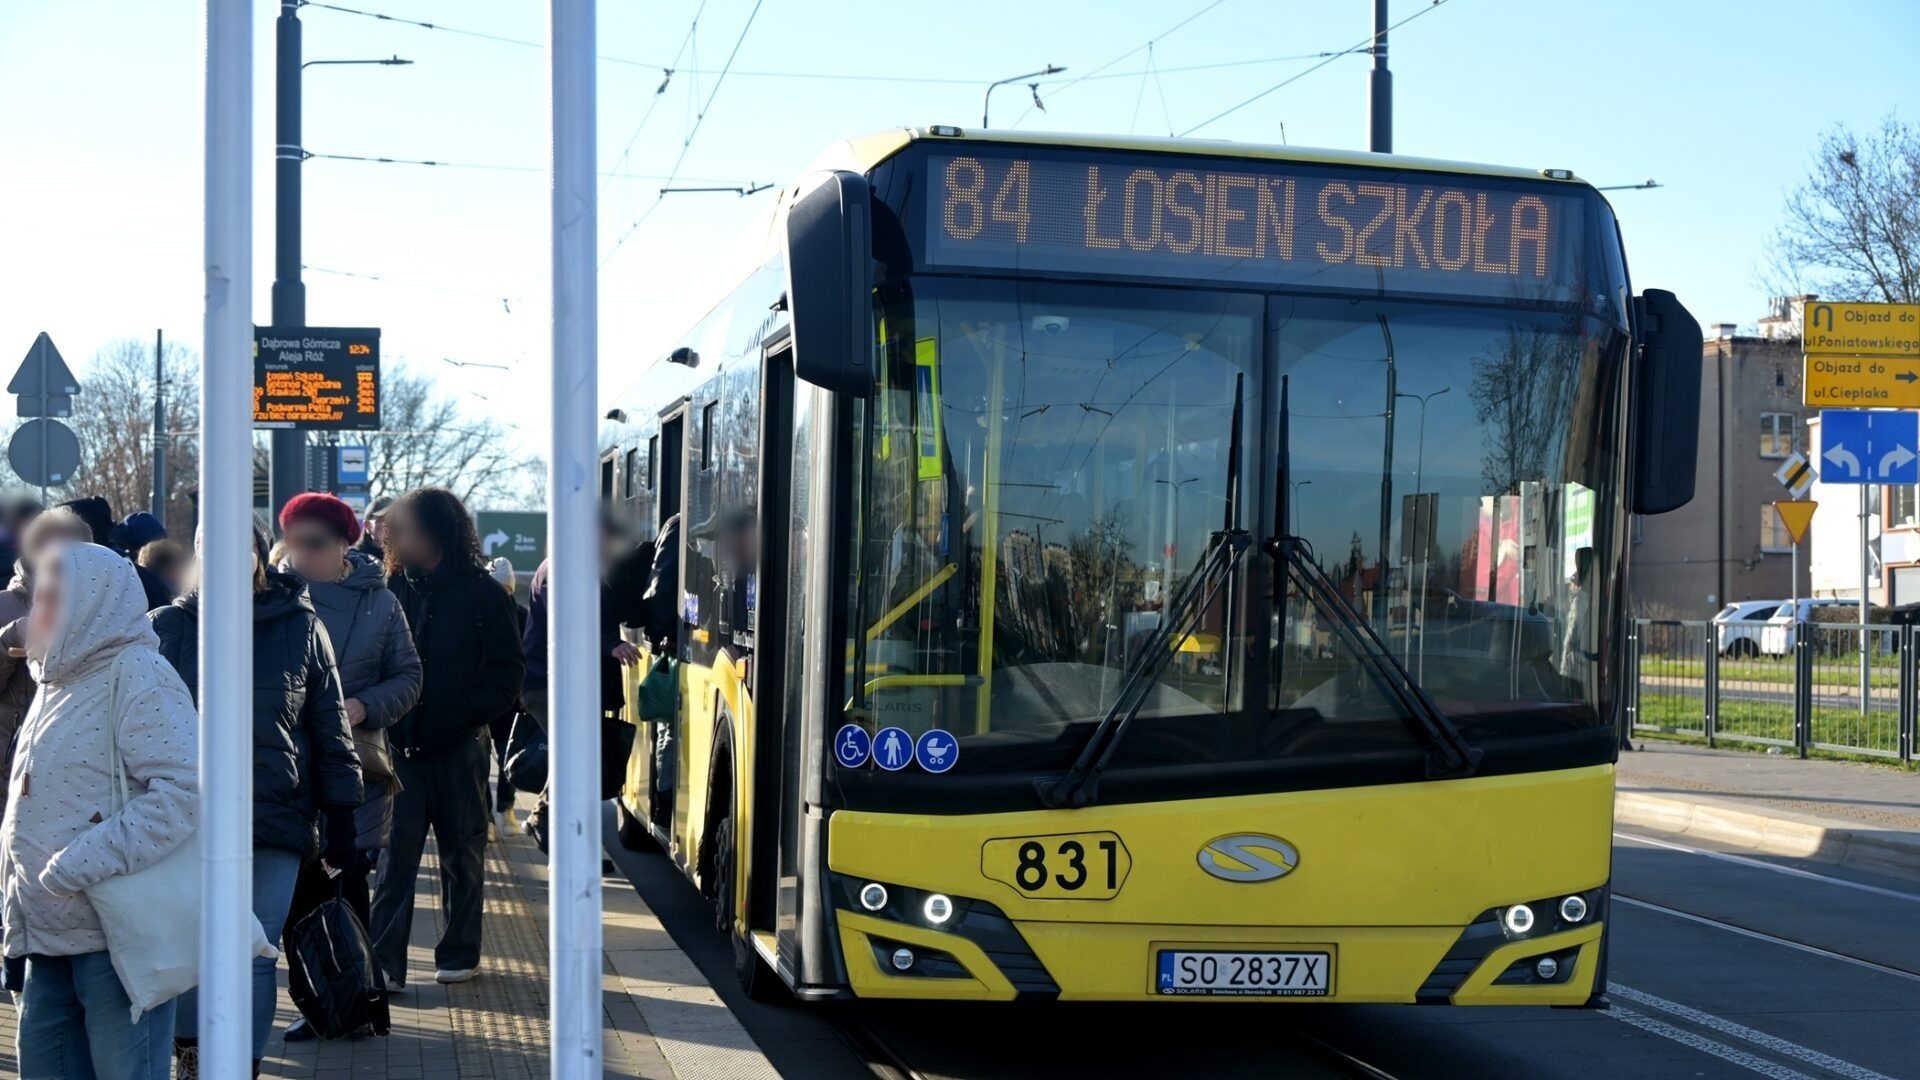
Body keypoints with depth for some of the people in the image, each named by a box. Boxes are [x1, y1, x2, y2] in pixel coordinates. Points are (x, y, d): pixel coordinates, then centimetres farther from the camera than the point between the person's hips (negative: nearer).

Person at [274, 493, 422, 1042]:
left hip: (357, 767, 0)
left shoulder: (379, 601, 2)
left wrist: (366, 706, -11)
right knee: (300, 890, 3)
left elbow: (408, 676, 6)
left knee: (349, 886, 2)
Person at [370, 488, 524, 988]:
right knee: (394, 853, -3)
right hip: (400, 742, 2)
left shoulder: (482, 594, -3)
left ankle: (459, 954, 21)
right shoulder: (393, 588, 4)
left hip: (458, 745, -1)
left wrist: (467, 712, -15)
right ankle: (383, 960, -3)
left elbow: (507, 672, -3)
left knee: (461, 853, 10)